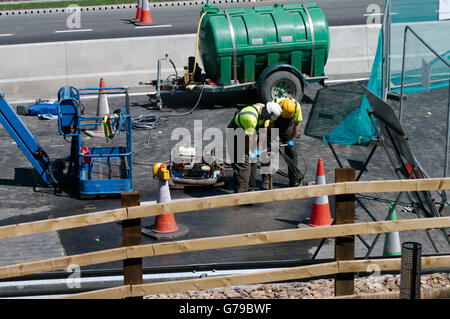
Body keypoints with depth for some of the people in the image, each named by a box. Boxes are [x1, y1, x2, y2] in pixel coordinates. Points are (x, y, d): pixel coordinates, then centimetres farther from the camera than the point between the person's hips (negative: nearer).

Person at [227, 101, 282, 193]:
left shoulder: (265, 112, -8)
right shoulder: (251, 117, -36)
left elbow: (263, 131, -1)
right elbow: (248, 137, -27)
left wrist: (258, 148, -1)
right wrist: (249, 152, -15)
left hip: (245, 134, 9)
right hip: (236, 136, -9)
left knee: (252, 161, 16)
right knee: (243, 164, -16)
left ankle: (250, 187, 29)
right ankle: (240, 192, -16)